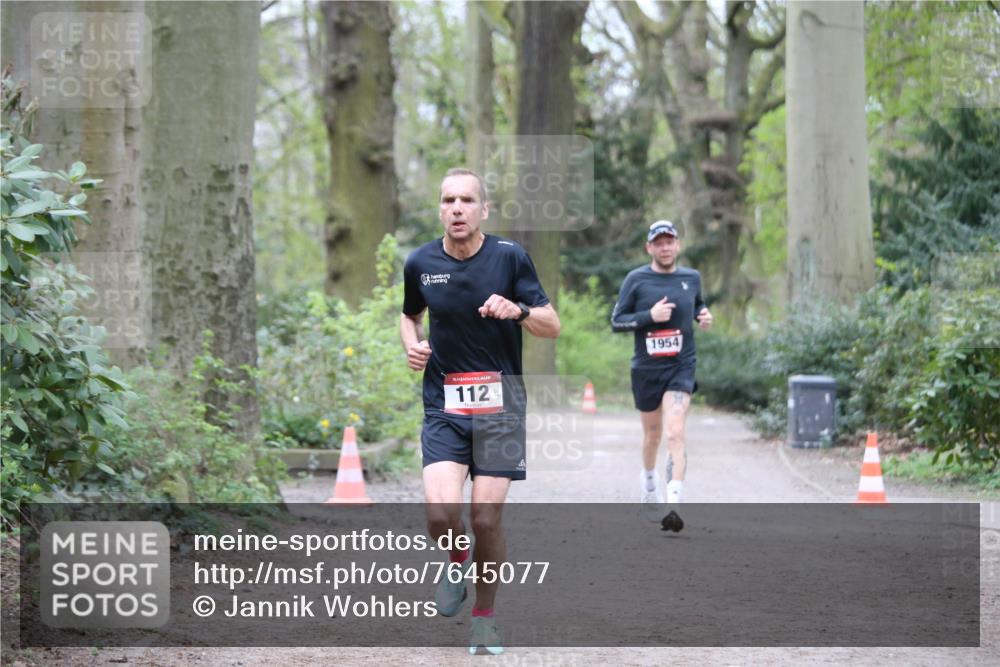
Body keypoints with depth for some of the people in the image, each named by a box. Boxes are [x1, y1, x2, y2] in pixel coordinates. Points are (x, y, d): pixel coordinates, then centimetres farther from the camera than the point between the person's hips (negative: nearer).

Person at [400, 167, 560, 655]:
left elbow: (552, 326, -3)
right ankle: (459, 559, 18)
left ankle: (485, 618, 18)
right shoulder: (420, 263, 2)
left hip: (500, 404, -1)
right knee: (441, 512, -18)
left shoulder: (510, 256, -5)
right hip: (443, 405, 1)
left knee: (486, 519, -4)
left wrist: (518, 310, -23)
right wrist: (411, 344, 1)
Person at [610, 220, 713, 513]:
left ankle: (674, 500, -25)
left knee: (675, 433, -18)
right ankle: (648, 478, 45)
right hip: (646, 369, 0)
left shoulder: (691, 278, 5)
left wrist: (703, 315, 2)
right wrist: (649, 316, -18)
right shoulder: (636, 280, -3)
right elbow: (616, 321, -4)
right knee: (652, 435, 15)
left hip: (681, 368, 0)